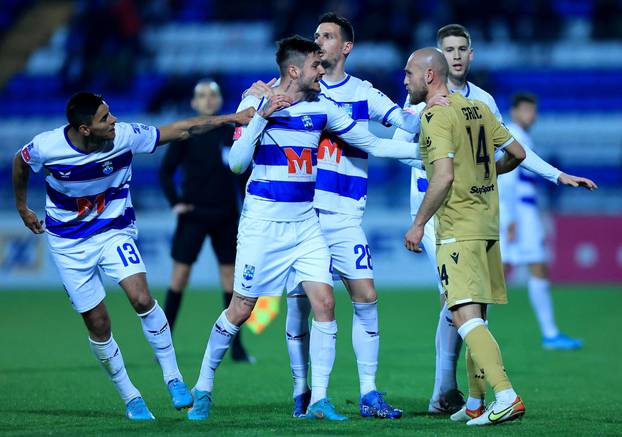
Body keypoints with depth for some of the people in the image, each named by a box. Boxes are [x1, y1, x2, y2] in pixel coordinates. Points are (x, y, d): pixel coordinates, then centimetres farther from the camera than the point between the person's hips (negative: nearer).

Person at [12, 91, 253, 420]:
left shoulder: (125, 136, -19)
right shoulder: (46, 147, -22)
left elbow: (182, 130, -12)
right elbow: (20, 162, 3)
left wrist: (231, 118, -16)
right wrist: (22, 207, 15)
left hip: (114, 230, 0)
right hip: (69, 242, 0)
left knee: (141, 298, -21)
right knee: (98, 324, -1)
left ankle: (173, 378, -7)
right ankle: (130, 398, 16)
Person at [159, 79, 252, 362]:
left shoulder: (232, 133, 5)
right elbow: (166, 171, -1)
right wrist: (175, 202, -13)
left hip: (226, 217, 3)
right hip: (194, 215, -3)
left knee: (230, 277, 3)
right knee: (179, 276, -4)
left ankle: (236, 347, 8)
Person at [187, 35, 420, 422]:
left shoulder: (321, 108, 4)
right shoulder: (256, 103, -7)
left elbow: (374, 144, 8)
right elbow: (236, 163, -14)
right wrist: (261, 116, -23)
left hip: (305, 222, 4)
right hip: (262, 223, -4)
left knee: (324, 302, -9)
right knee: (240, 310, -2)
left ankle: (319, 400, -2)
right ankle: (203, 389, 16)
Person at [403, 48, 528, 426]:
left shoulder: (436, 116, -12)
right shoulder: (478, 108, 12)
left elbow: (443, 177, -21)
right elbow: (517, 153, 17)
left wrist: (419, 224, -13)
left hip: (457, 230, -9)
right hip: (487, 225, 9)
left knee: (466, 318, -14)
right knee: (476, 317, 15)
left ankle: (507, 397, -26)